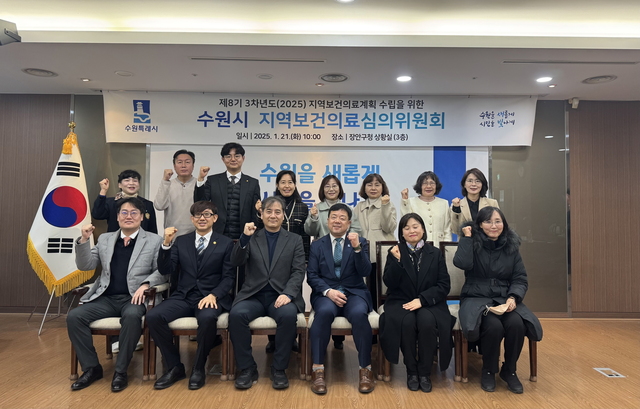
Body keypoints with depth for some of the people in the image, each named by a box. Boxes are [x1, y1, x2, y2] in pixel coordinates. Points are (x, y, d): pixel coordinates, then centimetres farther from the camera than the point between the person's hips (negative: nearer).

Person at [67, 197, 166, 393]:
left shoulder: (154, 241, 5)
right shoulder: (105, 239, 16)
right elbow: (85, 266, 13)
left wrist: (145, 284, -19)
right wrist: (84, 240, -2)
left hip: (134, 298, -4)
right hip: (106, 298, 4)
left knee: (132, 316, -36)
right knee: (74, 316, -19)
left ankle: (121, 371, -18)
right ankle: (91, 368, -2)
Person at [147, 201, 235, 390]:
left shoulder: (225, 243, 6)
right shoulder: (181, 241, 14)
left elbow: (229, 277, 0)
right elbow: (165, 270, 4)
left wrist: (213, 295, -18)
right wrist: (166, 243, -10)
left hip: (210, 297, -3)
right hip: (183, 297, 3)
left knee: (207, 318, -37)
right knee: (153, 316, -23)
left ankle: (199, 368, -11)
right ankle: (175, 366, -5)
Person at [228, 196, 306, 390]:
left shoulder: (295, 240, 11)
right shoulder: (251, 238, 13)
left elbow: (298, 272, 0)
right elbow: (236, 262, -1)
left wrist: (288, 294, -18)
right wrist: (244, 238, -18)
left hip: (281, 296, -1)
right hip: (253, 296, 1)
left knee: (289, 315, -33)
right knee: (236, 314, -30)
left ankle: (279, 369, -13)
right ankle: (247, 368, -12)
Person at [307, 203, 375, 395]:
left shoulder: (360, 242, 8)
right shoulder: (317, 245, 10)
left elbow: (365, 272, -5)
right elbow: (311, 276, 2)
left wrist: (357, 248, -20)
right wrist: (328, 291, -16)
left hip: (354, 292, 0)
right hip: (326, 293, 0)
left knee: (359, 314, -33)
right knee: (325, 312, -34)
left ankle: (365, 369, -17)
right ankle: (318, 369, -25)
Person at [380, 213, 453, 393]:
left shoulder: (435, 254, 7)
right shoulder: (395, 252, 6)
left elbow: (444, 285, -2)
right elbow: (389, 283, -3)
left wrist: (422, 299, -16)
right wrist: (396, 261, -17)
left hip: (428, 303, 0)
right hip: (401, 302, 0)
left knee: (427, 321, -33)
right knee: (407, 322, -32)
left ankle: (425, 372, -12)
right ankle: (411, 371, -11)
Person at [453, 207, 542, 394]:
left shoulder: (511, 247, 8)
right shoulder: (473, 243, -1)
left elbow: (520, 279, 6)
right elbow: (462, 263, -22)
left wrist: (513, 297, -13)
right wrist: (467, 237, -14)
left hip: (504, 299, 3)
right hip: (477, 299, -3)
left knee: (516, 324, -29)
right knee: (493, 326, -33)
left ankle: (509, 370, -2)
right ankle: (488, 371, -4)